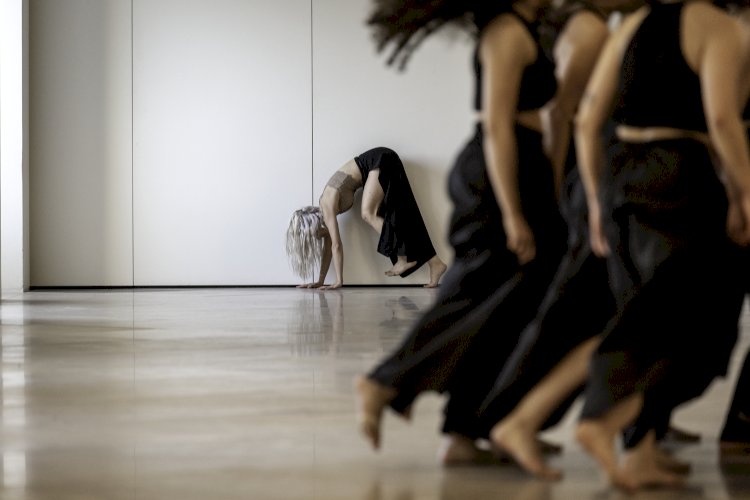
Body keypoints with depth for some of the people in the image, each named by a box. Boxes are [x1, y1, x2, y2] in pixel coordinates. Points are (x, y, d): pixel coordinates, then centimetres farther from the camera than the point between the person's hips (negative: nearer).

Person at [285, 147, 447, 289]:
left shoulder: (328, 206, -17)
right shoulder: (323, 208, 7)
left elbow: (336, 245, -19)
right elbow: (328, 246, 12)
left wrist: (339, 281, -17)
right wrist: (320, 281, 12)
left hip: (382, 161, -8)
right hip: (377, 164, 8)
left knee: (368, 214, -21)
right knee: (402, 217, 4)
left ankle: (404, 258, -19)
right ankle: (435, 263, 1)